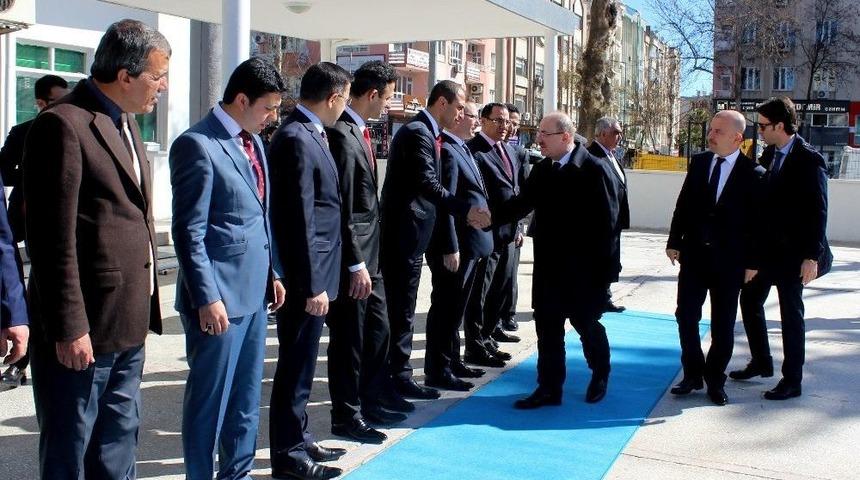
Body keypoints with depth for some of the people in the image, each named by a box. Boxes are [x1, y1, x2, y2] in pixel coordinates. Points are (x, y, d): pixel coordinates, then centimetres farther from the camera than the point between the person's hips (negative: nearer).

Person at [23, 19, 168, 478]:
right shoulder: (62, 125, -15)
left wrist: (145, 305, 15)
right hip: (84, 327, -8)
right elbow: (53, 240, -18)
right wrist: (68, 328, -18)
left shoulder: (126, 122, 12)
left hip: (128, 325, 8)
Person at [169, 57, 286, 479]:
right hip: (219, 295, -8)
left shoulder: (252, 141, 12)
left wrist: (272, 271, 15)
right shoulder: (197, 145, -13)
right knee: (210, 398, 4)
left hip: (253, 290, 8)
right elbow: (189, 231, -16)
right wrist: (207, 298, -19)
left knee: (246, 396, 18)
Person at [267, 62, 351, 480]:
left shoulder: (309, 134, 11)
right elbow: (300, 219, -21)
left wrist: (318, 279, 12)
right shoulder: (296, 139, -18)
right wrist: (312, 284, -20)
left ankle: (298, 439, 32)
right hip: (305, 276, -10)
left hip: (313, 272, 10)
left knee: (301, 364, 19)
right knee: (296, 366, 2)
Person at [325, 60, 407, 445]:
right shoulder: (341, 134, -18)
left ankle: (374, 400, 32)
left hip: (369, 252, 9)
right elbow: (342, 207, -21)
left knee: (377, 328, 18)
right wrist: (355, 265, -21)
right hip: (352, 255, -9)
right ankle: (347, 416, 17)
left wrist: (366, 261, 13)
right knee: (349, 337, 3)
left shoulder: (359, 131, 10)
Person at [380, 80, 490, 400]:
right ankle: (399, 377, 7)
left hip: (409, 233, 10)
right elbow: (428, 184, -26)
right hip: (405, 233, -10)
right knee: (402, 309, -2)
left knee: (400, 308, 14)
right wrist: (466, 210, -29)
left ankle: (395, 372, 23)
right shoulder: (418, 133, -15)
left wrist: (466, 212, 11)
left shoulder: (425, 132, 15)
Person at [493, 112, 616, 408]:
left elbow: (606, 221, -13)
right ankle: (550, 388, 15)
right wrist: (490, 216, -13)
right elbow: (522, 203, 3)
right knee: (547, 328, 6)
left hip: (583, 268, -5)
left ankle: (600, 375, 36)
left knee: (586, 324, 10)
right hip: (548, 265, 5)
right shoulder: (541, 170, 7)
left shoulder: (594, 169, -12)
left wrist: (603, 266, -14)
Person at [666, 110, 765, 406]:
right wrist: (674, 242, 2)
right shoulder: (699, 162, 3)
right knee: (686, 316, 5)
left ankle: (715, 380, 21)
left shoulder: (754, 174, -8)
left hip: (729, 261, -3)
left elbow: (757, 222, -6)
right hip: (693, 254, 3)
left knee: (723, 325, 7)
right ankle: (692, 374, 19)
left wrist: (752, 262, -7)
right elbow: (683, 204, 6)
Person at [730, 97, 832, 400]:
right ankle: (761, 362, 32)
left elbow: (818, 211, -16)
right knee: (749, 300, 15)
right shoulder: (769, 154, 7)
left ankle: (792, 381, 13)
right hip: (766, 248, 8)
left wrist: (812, 256, -19)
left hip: (793, 252, -8)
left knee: (791, 313, 1)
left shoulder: (809, 160, -15)